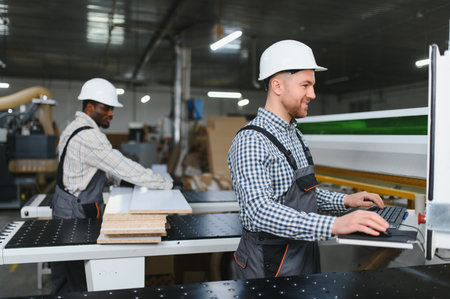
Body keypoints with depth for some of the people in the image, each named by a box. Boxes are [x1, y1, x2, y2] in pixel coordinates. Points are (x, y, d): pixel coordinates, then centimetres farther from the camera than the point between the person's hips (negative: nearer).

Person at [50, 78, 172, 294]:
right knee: (77, 282, 0)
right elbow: (124, 167, -24)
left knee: (63, 279, 20)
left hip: (65, 207, 10)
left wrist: (118, 179, 7)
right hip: (77, 214, -10)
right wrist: (167, 184, -18)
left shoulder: (74, 128, 11)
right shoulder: (88, 137, -23)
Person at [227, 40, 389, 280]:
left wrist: (344, 201, 4)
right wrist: (333, 225, -40)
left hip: (304, 256, 9)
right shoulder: (250, 141, -21)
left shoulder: (295, 134, 9)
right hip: (271, 263, -9)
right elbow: (260, 210, -33)